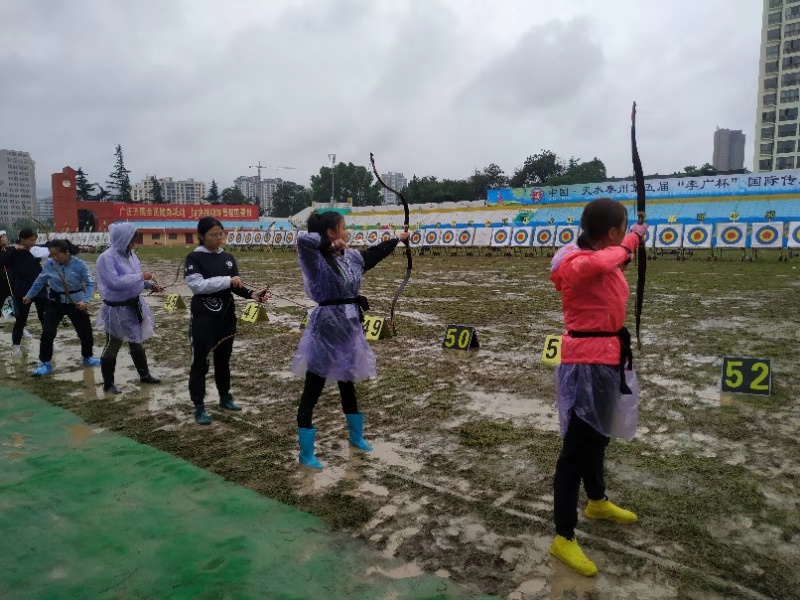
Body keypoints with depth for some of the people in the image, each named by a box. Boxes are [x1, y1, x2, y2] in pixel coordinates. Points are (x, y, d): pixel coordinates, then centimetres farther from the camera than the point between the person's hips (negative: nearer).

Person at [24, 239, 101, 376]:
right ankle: (45, 363, 7)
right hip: (55, 302, 1)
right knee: (47, 332, -8)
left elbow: (90, 283, -12)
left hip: (75, 302, -1)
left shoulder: (79, 264, -18)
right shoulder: (49, 263, -10)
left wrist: (85, 300, -25)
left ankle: (87, 357, 34)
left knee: (85, 331, 10)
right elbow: (40, 280, 7)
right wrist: (29, 295, 16)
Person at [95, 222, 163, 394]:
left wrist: (151, 285, 0)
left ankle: (144, 375, 36)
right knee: (112, 347, 6)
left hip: (133, 305, 8)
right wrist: (140, 277, -24)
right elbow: (115, 282, -30)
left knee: (137, 343, 21)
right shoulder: (106, 258, -20)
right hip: (117, 309, -8)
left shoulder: (130, 254, 3)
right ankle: (108, 384, 20)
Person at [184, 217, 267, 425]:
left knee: (223, 359, 17)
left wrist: (251, 294, -11)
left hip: (226, 316, 5)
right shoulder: (194, 258, -8)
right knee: (200, 361, 1)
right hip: (203, 317, -5)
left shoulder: (228, 258, 7)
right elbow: (197, 284, -21)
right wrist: (227, 281, -26)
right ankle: (199, 407, 10)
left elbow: (236, 286, 8)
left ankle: (225, 398, 33)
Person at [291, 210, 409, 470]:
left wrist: (398, 239, 37)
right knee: (312, 390, 3)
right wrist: (331, 246, -23)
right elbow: (303, 240, -37)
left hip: (350, 327, 8)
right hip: (326, 328, -8)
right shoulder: (317, 260, -16)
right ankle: (306, 453, 14)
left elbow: (375, 252, 25)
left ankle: (356, 436, 42)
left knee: (348, 383, 24)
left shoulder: (351, 257, 7)